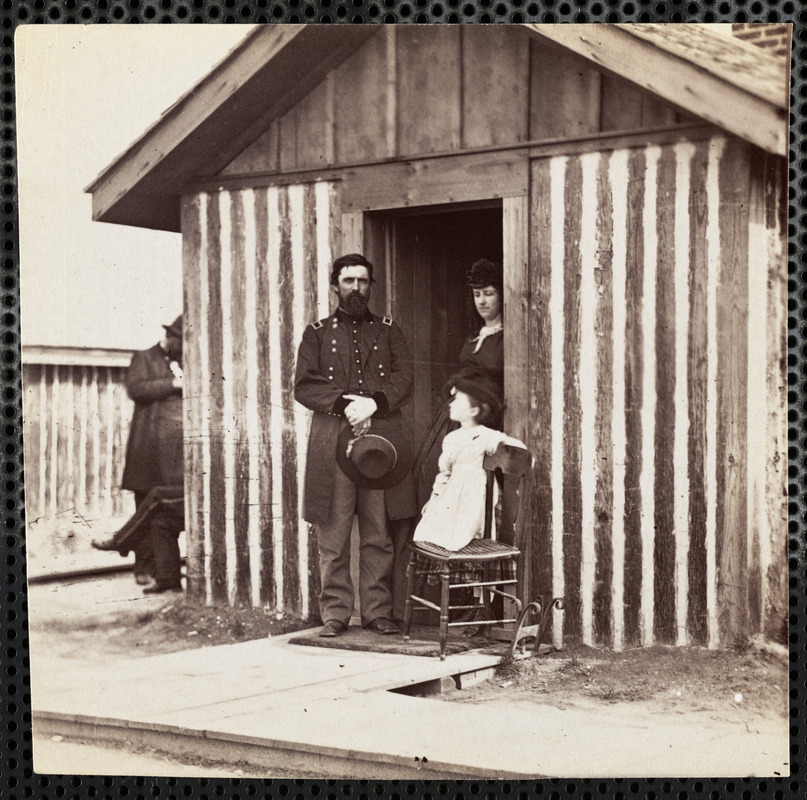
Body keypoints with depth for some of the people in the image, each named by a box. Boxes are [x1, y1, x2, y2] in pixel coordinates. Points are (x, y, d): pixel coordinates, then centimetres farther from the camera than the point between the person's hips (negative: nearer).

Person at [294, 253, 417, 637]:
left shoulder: (389, 331, 16)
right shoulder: (318, 332, 13)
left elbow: (404, 379, 4)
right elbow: (303, 385, 2)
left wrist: (373, 403, -14)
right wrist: (344, 404, -13)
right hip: (332, 439, -1)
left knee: (378, 535, 1)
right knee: (333, 537, -1)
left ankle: (378, 611, 8)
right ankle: (335, 613, 6)